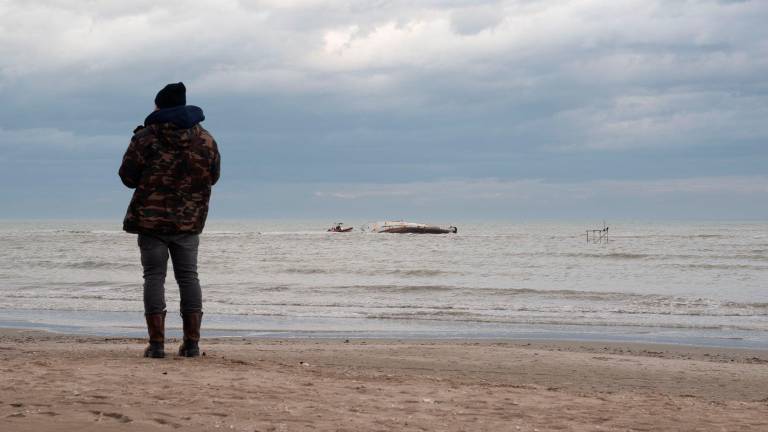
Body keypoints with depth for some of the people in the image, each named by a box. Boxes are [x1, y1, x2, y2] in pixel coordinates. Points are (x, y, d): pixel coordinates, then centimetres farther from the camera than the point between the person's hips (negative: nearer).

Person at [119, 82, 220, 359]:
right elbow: (214, 175, 15)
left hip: (151, 219, -3)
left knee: (154, 276, 1)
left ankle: (157, 343, -4)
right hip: (190, 221, 3)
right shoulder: (205, 139, 4)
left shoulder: (145, 137, -7)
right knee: (188, 276, 9)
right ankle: (192, 342, 5)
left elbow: (127, 177, -3)